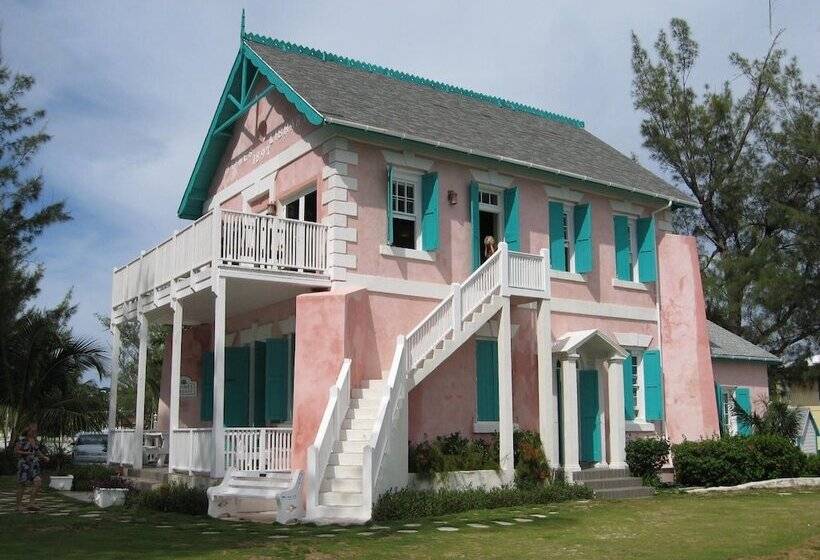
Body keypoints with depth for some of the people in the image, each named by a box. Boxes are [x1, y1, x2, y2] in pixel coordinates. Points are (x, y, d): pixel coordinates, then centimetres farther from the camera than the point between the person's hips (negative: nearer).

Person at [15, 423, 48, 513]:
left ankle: (31, 503, -8)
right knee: (22, 485, 2)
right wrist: (26, 453, -21)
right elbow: (16, 451, -8)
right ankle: (19, 505, 15)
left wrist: (44, 457, 6)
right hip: (24, 464, -5)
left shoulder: (35, 440, 11)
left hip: (34, 465, 5)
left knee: (38, 482, -11)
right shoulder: (22, 439, -8)